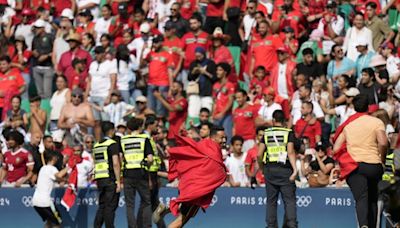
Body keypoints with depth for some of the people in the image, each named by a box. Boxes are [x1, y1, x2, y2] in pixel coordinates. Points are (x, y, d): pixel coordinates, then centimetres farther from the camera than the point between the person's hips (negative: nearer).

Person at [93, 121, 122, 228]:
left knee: (101, 206, 11)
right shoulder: (113, 144, -7)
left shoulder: (96, 145, 15)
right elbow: (115, 163, -15)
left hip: (100, 179, 7)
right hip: (111, 180, -7)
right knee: (110, 207, -4)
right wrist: (118, 181, -14)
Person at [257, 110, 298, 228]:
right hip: (284, 169, -2)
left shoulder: (266, 133, 7)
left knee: (271, 200, 9)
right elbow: (290, 152, -13)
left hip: (269, 169, 3)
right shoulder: (288, 133, -1)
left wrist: (262, 167, 20)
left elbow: (259, 154, 4)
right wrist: (295, 169, -18)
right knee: (289, 199, -2)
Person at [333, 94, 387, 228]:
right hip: (374, 165, 0)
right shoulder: (376, 122, 3)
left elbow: (336, 149, 5)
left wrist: (343, 164, 20)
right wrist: (382, 159, 2)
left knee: (361, 199, -14)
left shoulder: (347, 124, 10)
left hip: (354, 166, 0)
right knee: (372, 200, 16)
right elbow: (383, 143, -14)